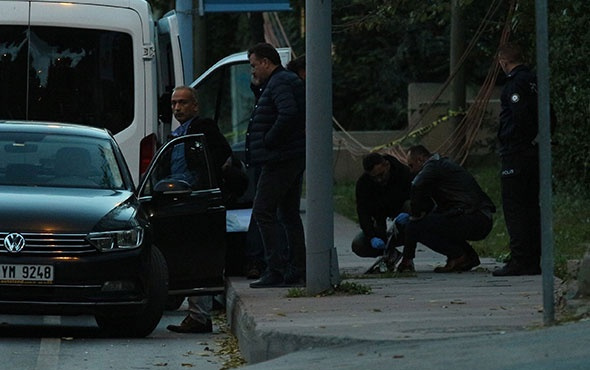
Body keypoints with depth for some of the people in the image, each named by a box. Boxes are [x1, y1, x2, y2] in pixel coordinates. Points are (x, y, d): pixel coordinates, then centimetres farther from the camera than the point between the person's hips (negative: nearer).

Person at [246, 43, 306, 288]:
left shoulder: (279, 84, -12)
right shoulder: (290, 81, 21)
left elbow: (288, 114, -27)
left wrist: (269, 141, -19)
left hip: (280, 160, -11)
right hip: (295, 159, 11)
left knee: (263, 212, -9)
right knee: (289, 214, 13)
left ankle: (276, 269, -14)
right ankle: (297, 270, 13)